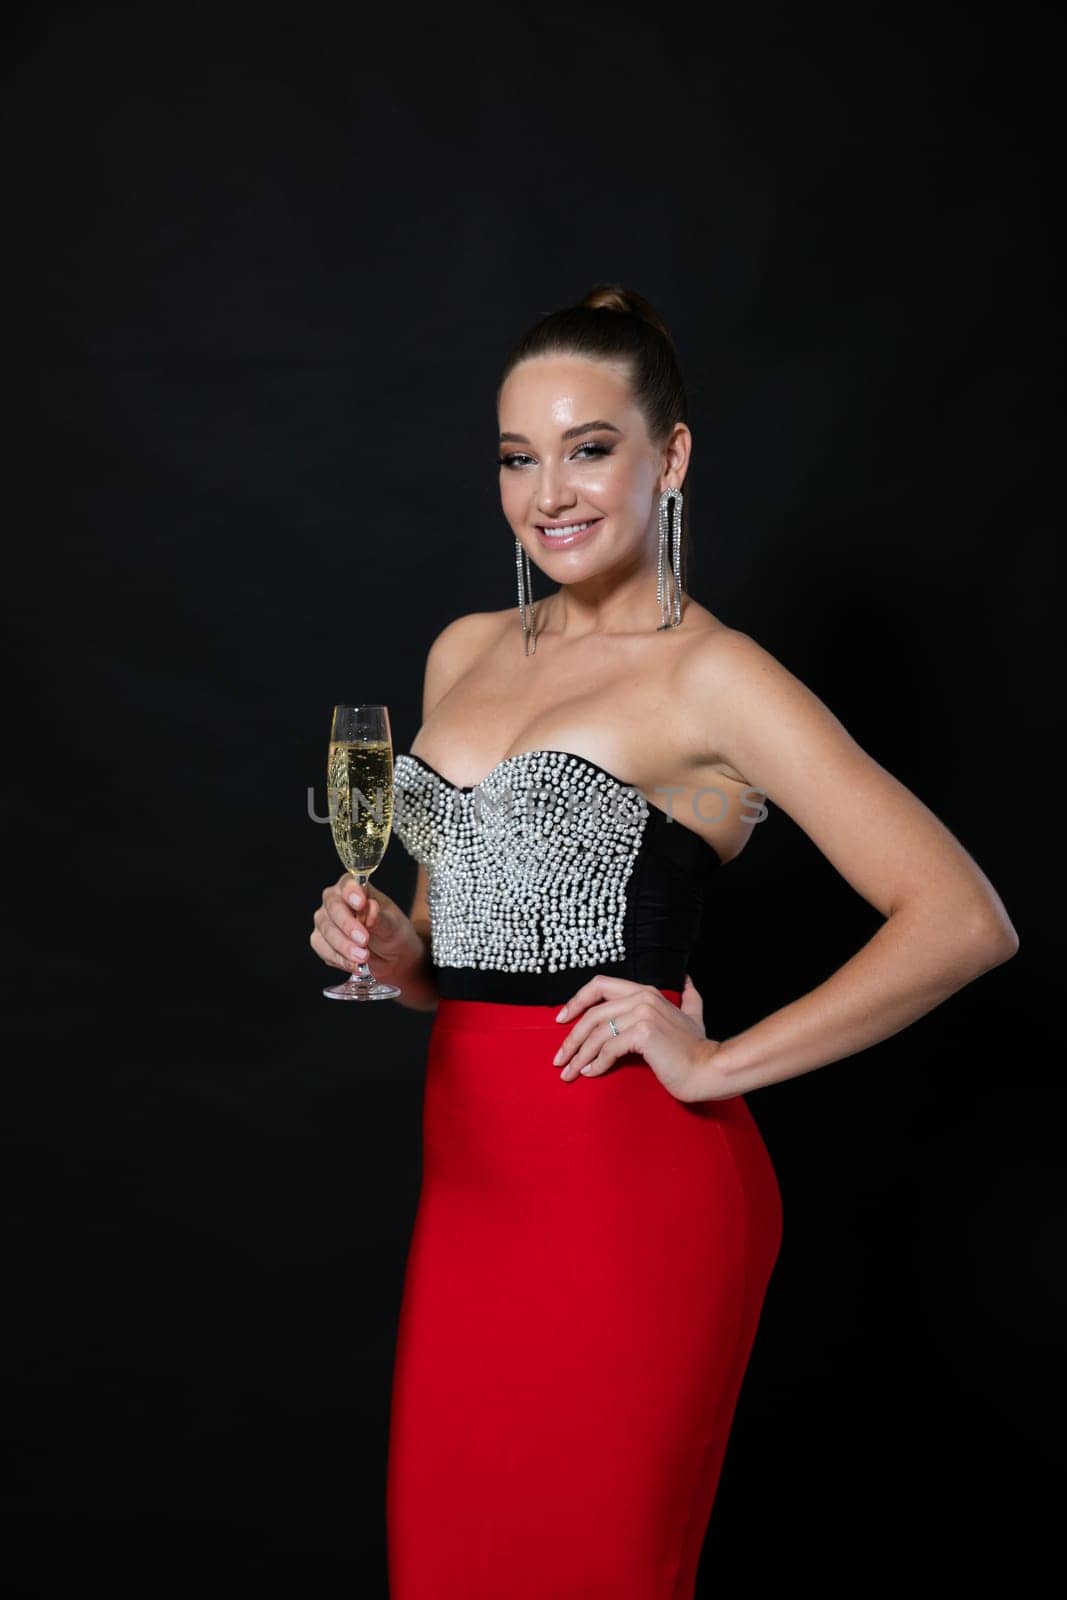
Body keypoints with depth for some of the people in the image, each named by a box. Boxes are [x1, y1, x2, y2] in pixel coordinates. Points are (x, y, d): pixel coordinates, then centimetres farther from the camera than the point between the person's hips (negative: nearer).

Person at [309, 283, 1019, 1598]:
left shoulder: (711, 677, -9)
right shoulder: (465, 650, 12)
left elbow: (964, 921, -15)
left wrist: (715, 1067, -14)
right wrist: (389, 945, 1)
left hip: (628, 1182, -6)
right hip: (474, 1168, 6)